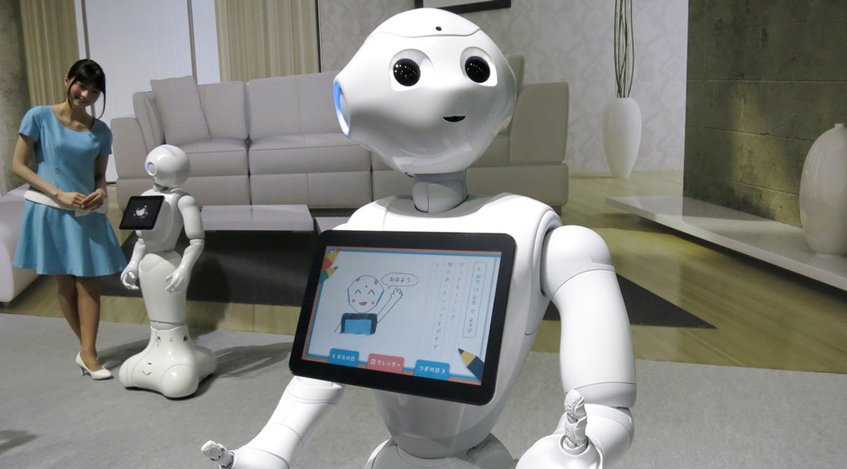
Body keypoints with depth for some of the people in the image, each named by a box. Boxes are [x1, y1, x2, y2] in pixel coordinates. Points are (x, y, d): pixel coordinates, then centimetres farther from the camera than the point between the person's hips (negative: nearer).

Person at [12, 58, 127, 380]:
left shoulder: (101, 131, 5)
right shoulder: (39, 117, -5)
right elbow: (18, 165, -5)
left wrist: (100, 193, -11)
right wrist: (59, 194, -15)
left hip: (87, 214, 2)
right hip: (49, 211, -2)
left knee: (87, 282, -1)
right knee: (65, 284, 7)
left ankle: (88, 353, 7)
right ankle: (86, 347, 22)